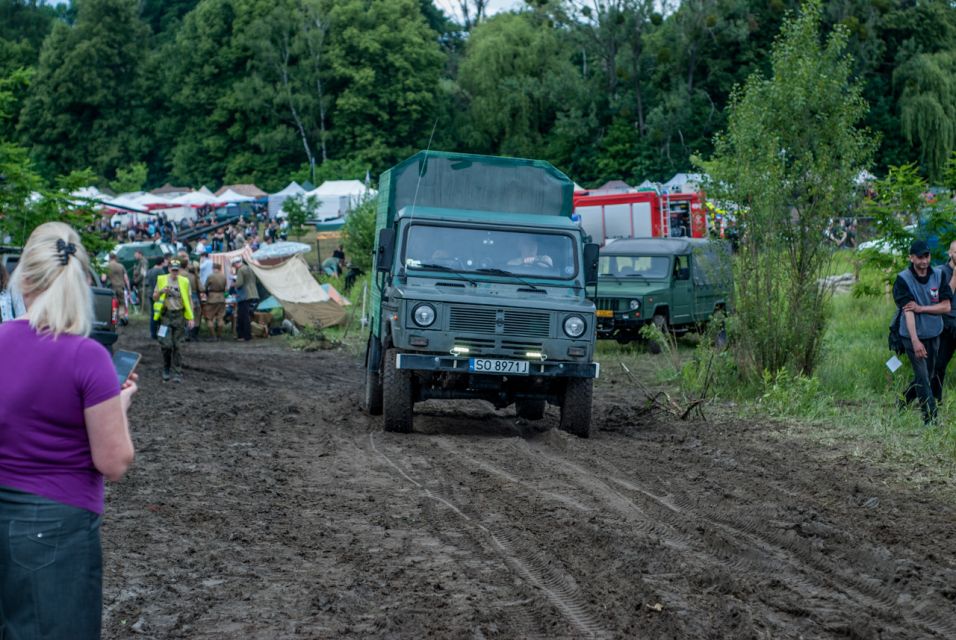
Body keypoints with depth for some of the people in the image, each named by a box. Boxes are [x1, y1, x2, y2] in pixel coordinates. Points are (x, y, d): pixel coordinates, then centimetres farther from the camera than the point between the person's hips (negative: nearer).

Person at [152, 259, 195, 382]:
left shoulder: (184, 281, 4)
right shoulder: (161, 280, 5)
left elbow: (189, 300, 8)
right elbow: (154, 297, 11)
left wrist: (190, 318, 2)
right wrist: (161, 291, -10)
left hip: (179, 315, 0)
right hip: (166, 315, 0)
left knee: (178, 346, 0)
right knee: (166, 345, -8)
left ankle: (177, 374, 5)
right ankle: (166, 370, 11)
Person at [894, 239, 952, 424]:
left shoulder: (939, 276, 0)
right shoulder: (903, 279, -13)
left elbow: (946, 306, -3)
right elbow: (907, 311, -20)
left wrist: (921, 308, -18)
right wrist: (915, 341, -29)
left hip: (934, 334, 5)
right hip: (912, 335, -5)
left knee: (928, 375, 14)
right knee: (922, 377, -7)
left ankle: (902, 404, 34)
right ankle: (930, 419, -3)